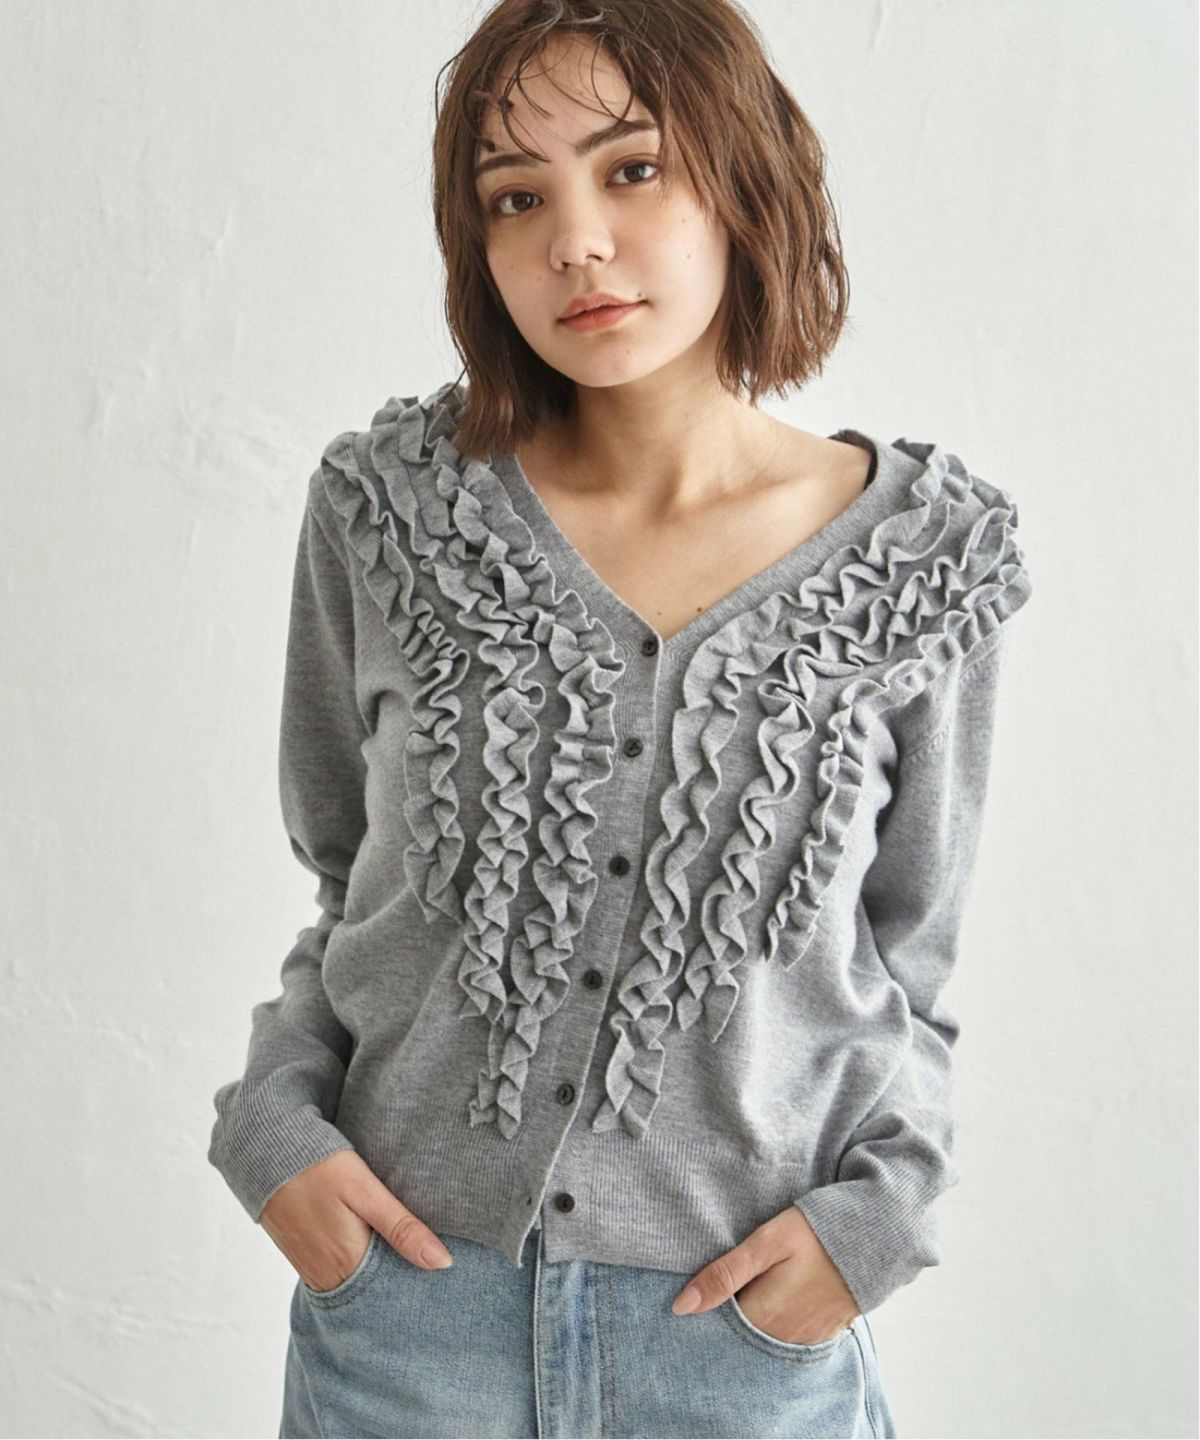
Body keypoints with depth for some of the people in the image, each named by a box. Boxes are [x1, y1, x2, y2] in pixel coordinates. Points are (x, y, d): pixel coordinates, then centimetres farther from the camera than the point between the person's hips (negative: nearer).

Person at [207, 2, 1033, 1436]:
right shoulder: (386, 506, -7)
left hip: (748, 1318, 0)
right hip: (406, 1280, 1)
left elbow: (907, 947, 3)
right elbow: (345, 876, 6)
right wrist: (275, 1116, -6)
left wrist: (881, 1205, -9)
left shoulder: (931, 554, -8)